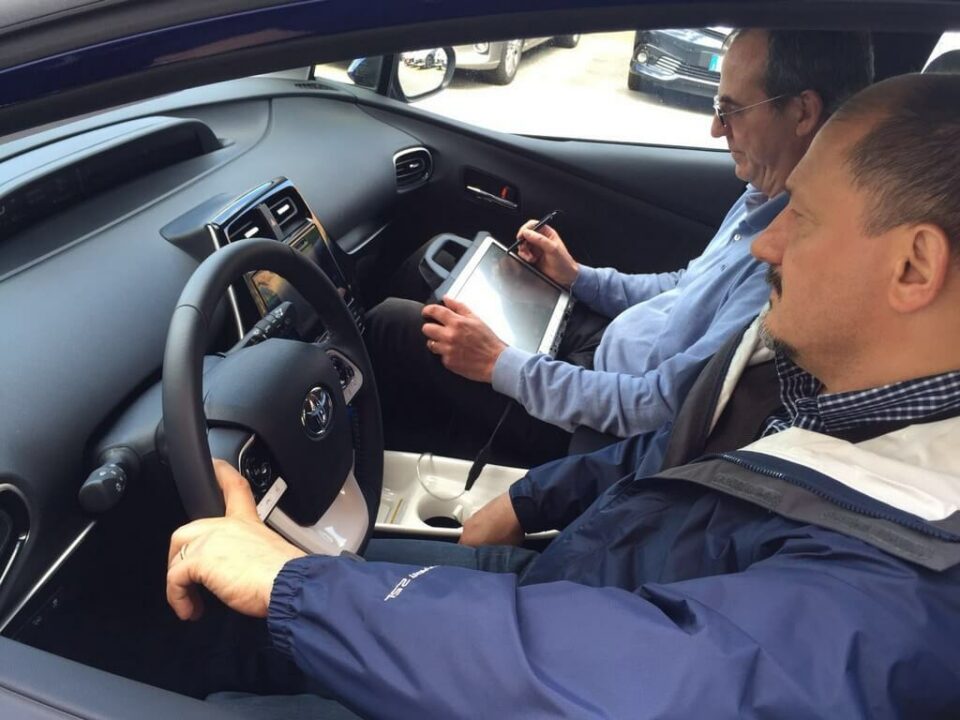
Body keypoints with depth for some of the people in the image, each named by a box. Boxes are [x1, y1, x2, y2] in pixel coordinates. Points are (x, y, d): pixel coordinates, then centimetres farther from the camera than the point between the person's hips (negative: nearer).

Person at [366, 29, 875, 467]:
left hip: (606, 426, -9)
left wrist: (500, 364, -22)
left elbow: (661, 407, -29)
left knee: (389, 329, -5)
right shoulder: (766, 197, -1)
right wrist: (577, 277, 4)